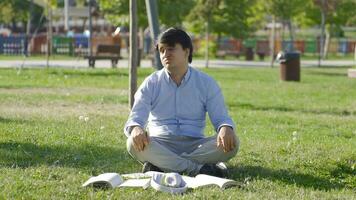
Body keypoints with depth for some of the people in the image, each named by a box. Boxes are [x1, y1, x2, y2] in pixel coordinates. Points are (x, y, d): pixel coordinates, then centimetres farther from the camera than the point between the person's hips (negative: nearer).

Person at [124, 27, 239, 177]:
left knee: (231, 144, -28)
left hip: (195, 145, 1)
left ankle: (160, 166, -32)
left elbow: (220, 117, 3)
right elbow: (136, 117, -2)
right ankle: (198, 168, -35)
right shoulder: (151, 83, 7)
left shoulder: (206, 83, 8)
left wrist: (226, 128, -25)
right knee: (134, 143, -33)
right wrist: (136, 129, -30)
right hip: (160, 145, -1)